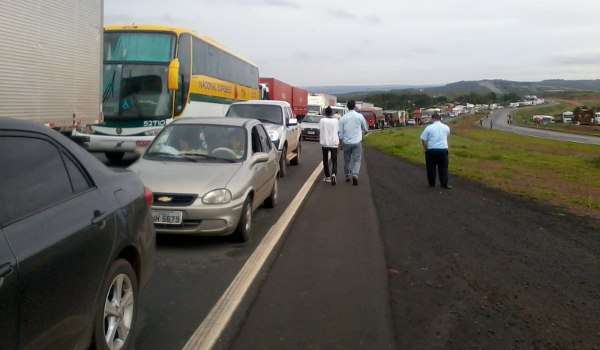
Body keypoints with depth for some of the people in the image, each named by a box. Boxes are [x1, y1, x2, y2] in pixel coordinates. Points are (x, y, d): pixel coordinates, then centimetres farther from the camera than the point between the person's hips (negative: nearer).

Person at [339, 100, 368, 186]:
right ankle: (355, 175, -18)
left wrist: (341, 143, 11)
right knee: (357, 160, 2)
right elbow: (365, 129, 4)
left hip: (346, 142, 1)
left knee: (347, 160, 16)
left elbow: (340, 132, -1)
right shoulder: (360, 116, -6)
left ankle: (347, 176, 26)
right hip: (357, 142, -1)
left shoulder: (343, 118, -4)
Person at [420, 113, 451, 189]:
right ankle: (444, 184, 7)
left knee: (431, 168, 11)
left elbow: (423, 139, -6)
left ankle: (432, 183, 19)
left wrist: (425, 149, 6)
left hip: (431, 150, -1)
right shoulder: (446, 127, 4)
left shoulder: (429, 127, -5)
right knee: (443, 168, 8)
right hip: (443, 149, 1)